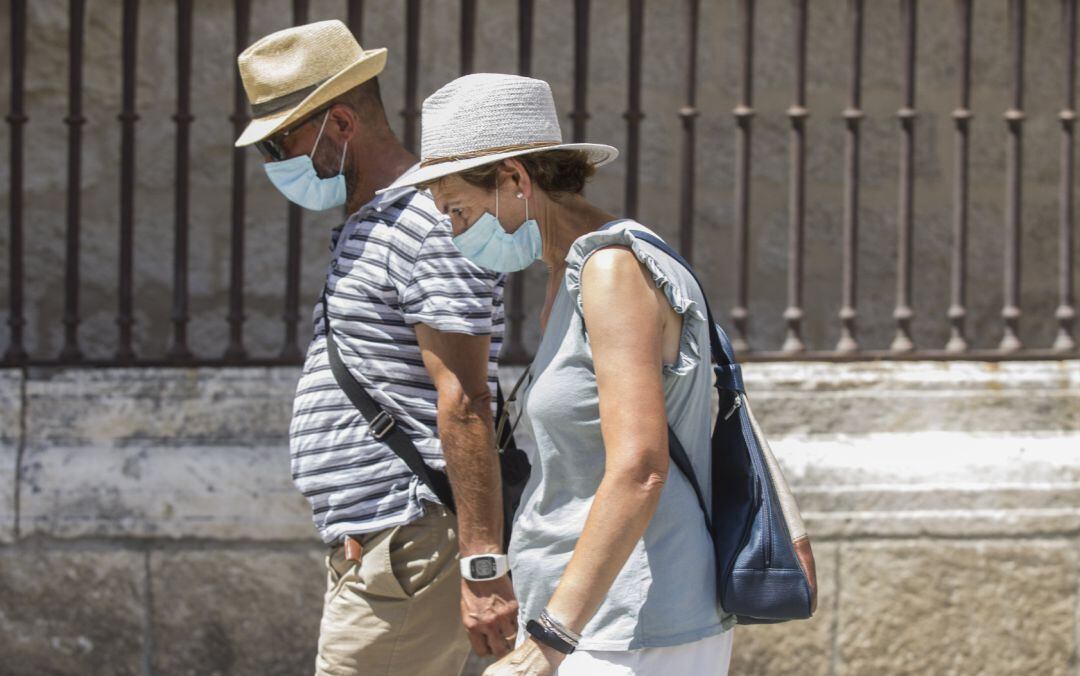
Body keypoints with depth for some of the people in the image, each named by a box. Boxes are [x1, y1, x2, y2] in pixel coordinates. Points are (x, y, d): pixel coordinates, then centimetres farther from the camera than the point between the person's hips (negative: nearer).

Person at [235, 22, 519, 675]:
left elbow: (465, 404, -21)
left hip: (406, 548, -10)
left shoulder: (430, 222, -13)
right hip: (368, 547, 10)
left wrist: (483, 566, -25)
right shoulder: (368, 227, 20)